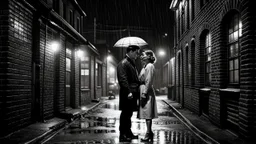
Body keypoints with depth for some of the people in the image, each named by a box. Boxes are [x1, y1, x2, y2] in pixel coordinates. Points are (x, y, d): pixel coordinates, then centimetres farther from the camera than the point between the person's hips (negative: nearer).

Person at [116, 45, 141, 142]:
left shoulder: (132, 64, 20)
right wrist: (128, 92, -23)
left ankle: (128, 132, 24)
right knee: (125, 114, -3)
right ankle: (122, 135, 4)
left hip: (133, 94, 9)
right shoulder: (123, 63, -11)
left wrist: (137, 91, 18)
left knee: (128, 114, 15)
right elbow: (123, 79, -19)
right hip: (127, 94, -9)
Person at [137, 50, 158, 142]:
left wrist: (144, 93, -20)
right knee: (146, 113, 12)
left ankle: (148, 133, -1)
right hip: (143, 90, 10)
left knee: (147, 113, -6)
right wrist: (142, 92, 15)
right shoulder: (144, 67, 18)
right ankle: (149, 132, 19)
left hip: (147, 91, -10)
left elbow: (149, 81, -17)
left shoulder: (150, 66, -11)